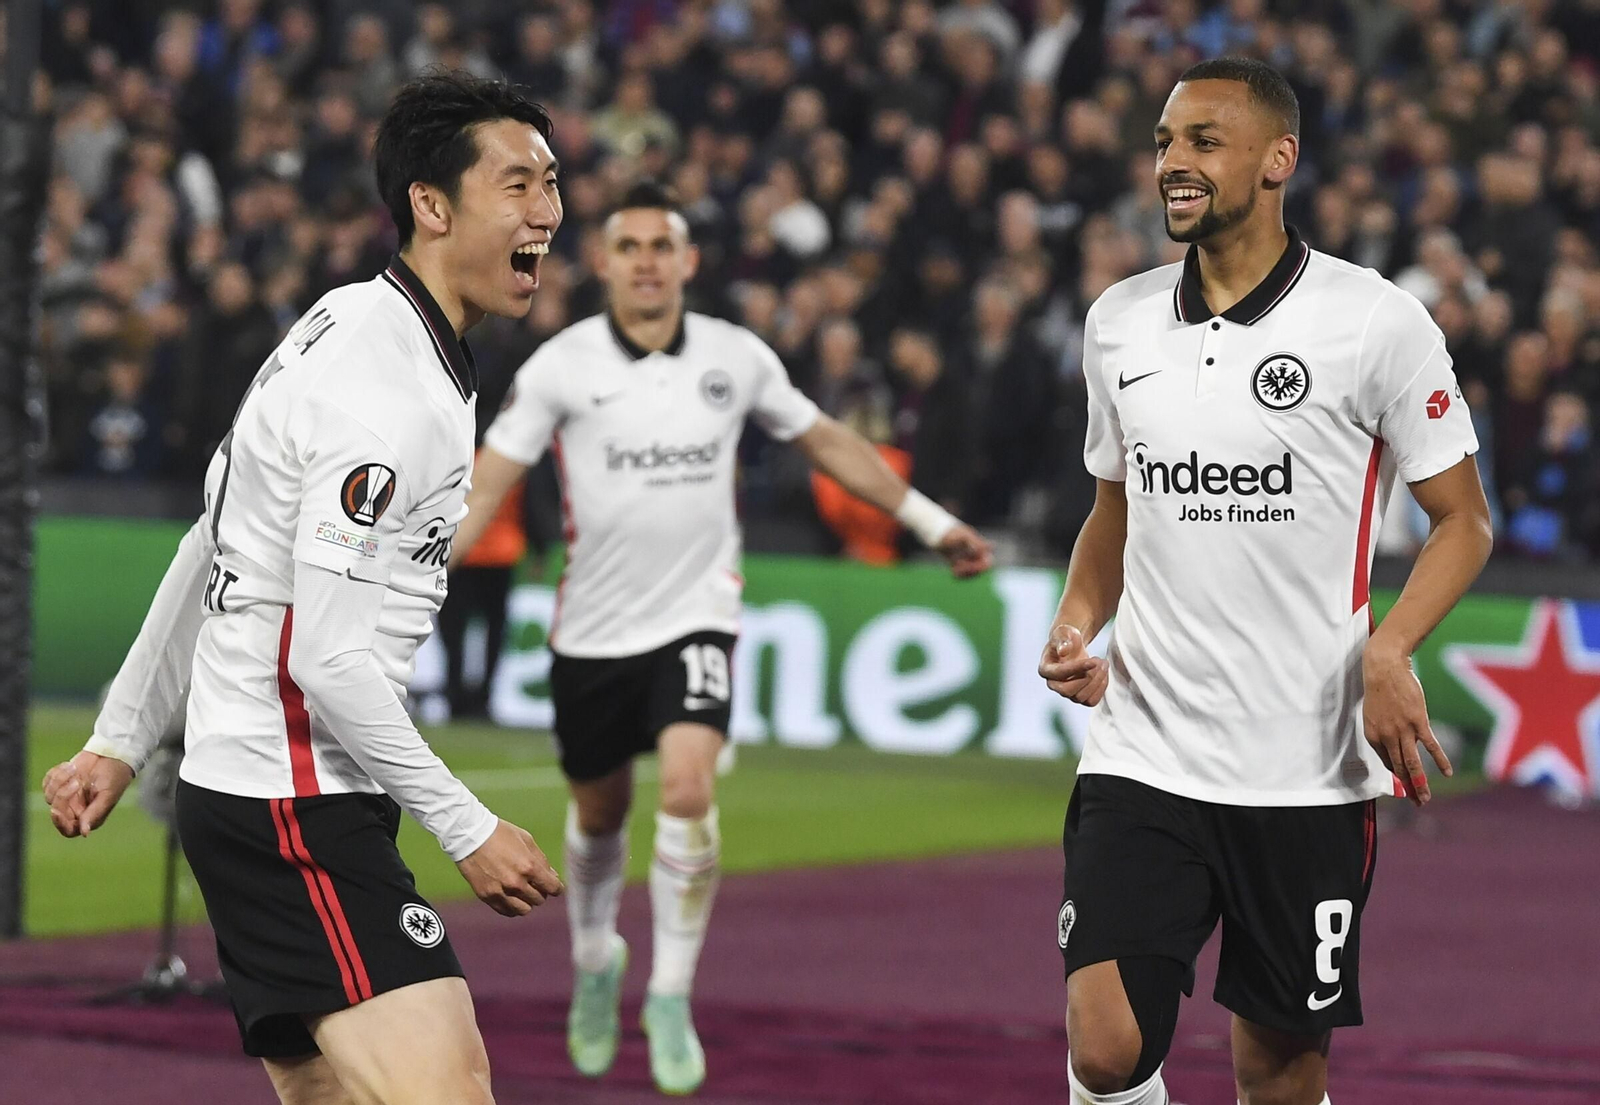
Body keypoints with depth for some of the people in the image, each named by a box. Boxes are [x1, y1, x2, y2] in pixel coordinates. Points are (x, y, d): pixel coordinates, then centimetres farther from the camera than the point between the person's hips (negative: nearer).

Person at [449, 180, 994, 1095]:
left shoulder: (739, 358, -1)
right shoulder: (562, 366, -7)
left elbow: (828, 442, 13)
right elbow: (488, 485, -6)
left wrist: (932, 521, 16)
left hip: (697, 617, 0)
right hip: (593, 631, 0)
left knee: (689, 789, -21)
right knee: (599, 813, 14)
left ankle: (671, 1000, -9)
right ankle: (597, 960, 43)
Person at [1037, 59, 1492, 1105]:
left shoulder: (1378, 321, -6)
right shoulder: (1119, 322, 8)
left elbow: (1463, 518, 0)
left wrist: (1388, 651, -17)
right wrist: (1075, 627, 2)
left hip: (1309, 773, -2)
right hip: (1143, 755, 2)